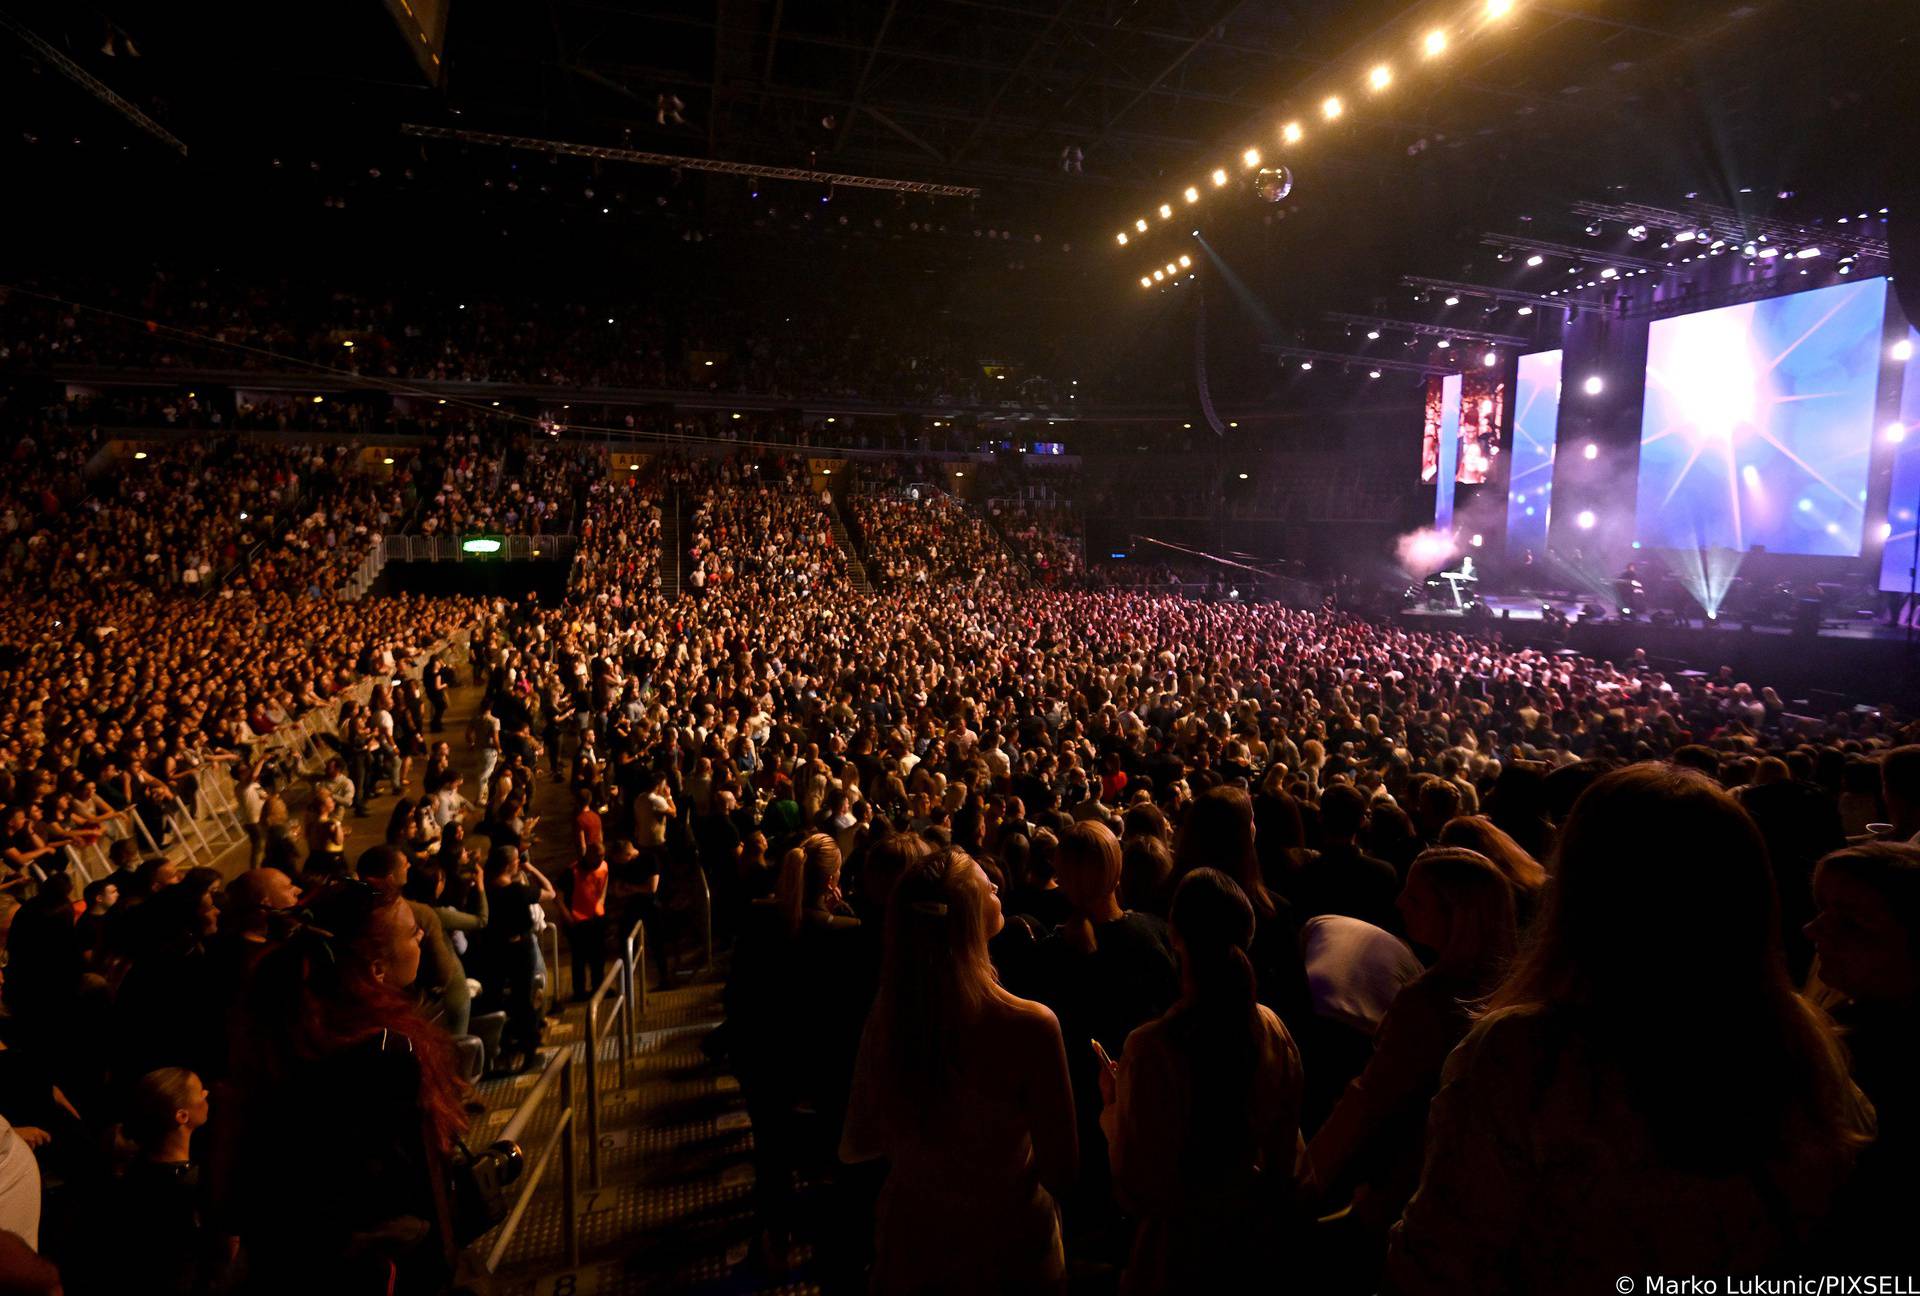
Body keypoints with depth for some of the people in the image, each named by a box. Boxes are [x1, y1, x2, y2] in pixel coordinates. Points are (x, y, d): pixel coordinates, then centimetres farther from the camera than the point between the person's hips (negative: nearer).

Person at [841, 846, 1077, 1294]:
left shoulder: (883, 1021, -16)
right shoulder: (1029, 1026, -29)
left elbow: (855, 1148, -2)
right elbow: (1059, 1171, -20)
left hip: (910, 1243, 3)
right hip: (1006, 1247, -3)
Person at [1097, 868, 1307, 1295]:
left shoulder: (1152, 1045, -29)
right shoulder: (1272, 1027, -15)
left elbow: (1138, 1190, -19)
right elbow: (1287, 1149, 1)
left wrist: (1111, 1101, -6)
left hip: (1184, 1248, -4)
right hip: (1261, 1239, 4)